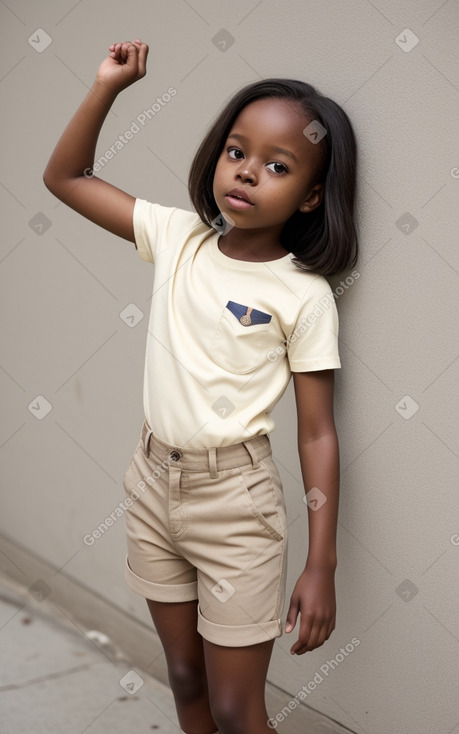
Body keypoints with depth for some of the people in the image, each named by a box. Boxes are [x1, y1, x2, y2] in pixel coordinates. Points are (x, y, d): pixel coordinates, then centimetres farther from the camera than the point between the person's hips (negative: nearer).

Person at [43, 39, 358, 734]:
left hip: (235, 500, -4)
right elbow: (65, 177, 6)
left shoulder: (304, 296, -13)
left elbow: (318, 434, -11)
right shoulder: (178, 237, -1)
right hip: (153, 480, 5)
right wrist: (106, 87, -7)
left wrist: (322, 565, -12)